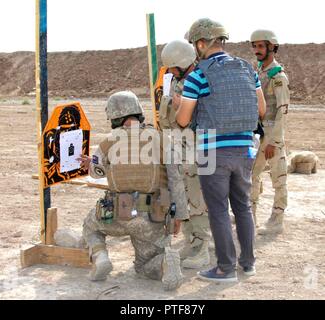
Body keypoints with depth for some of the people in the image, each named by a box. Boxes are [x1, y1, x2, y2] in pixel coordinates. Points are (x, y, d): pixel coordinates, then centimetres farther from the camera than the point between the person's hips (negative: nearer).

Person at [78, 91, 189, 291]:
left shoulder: (109, 141, 1)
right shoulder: (159, 139, 2)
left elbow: (98, 171, 22)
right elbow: (175, 179, 0)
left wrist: (90, 164, 46)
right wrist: (179, 215, 8)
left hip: (118, 215, -1)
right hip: (151, 218, 1)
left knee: (92, 227, 33)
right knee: (146, 266, 21)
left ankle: (100, 258, 3)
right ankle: (168, 261, -16)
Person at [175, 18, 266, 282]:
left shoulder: (197, 77, -10)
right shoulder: (248, 69, 6)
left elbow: (182, 120, -4)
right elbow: (261, 109, 11)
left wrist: (179, 109, 18)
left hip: (213, 151, -5)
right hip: (243, 150, 5)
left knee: (219, 211, 4)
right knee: (243, 205, 18)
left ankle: (227, 268, 11)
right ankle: (248, 261, 27)